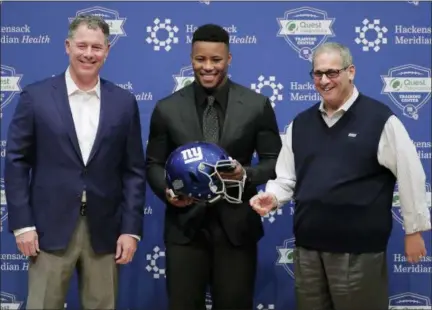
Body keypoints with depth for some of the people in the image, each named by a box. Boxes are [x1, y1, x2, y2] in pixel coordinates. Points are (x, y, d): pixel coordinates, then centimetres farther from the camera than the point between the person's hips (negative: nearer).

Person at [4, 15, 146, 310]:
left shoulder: (124, 102, 5)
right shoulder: (36, 96, 0)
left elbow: (134, 171, 5)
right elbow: (17, 162, 0)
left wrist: (131, 229, -1)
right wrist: (22, 224, -6)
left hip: (105, 231, 2)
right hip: (50, 229, -1)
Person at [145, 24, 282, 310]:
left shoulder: (257, 105, -1)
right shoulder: (167, 109, 2)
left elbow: (275, 161, 3)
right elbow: (154, 164, 8)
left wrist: (246, 174, -17)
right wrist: (167, 190, -13)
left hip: (236, 226, 0)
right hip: (184, 225, 1)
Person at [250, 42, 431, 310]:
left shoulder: (380, 119, -8)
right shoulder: (300, 124, 9)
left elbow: (410, 175, -6)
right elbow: (286, 178, 13)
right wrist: (272, 197, -8)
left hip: (359, 248, -5)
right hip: (308, 246, 5)